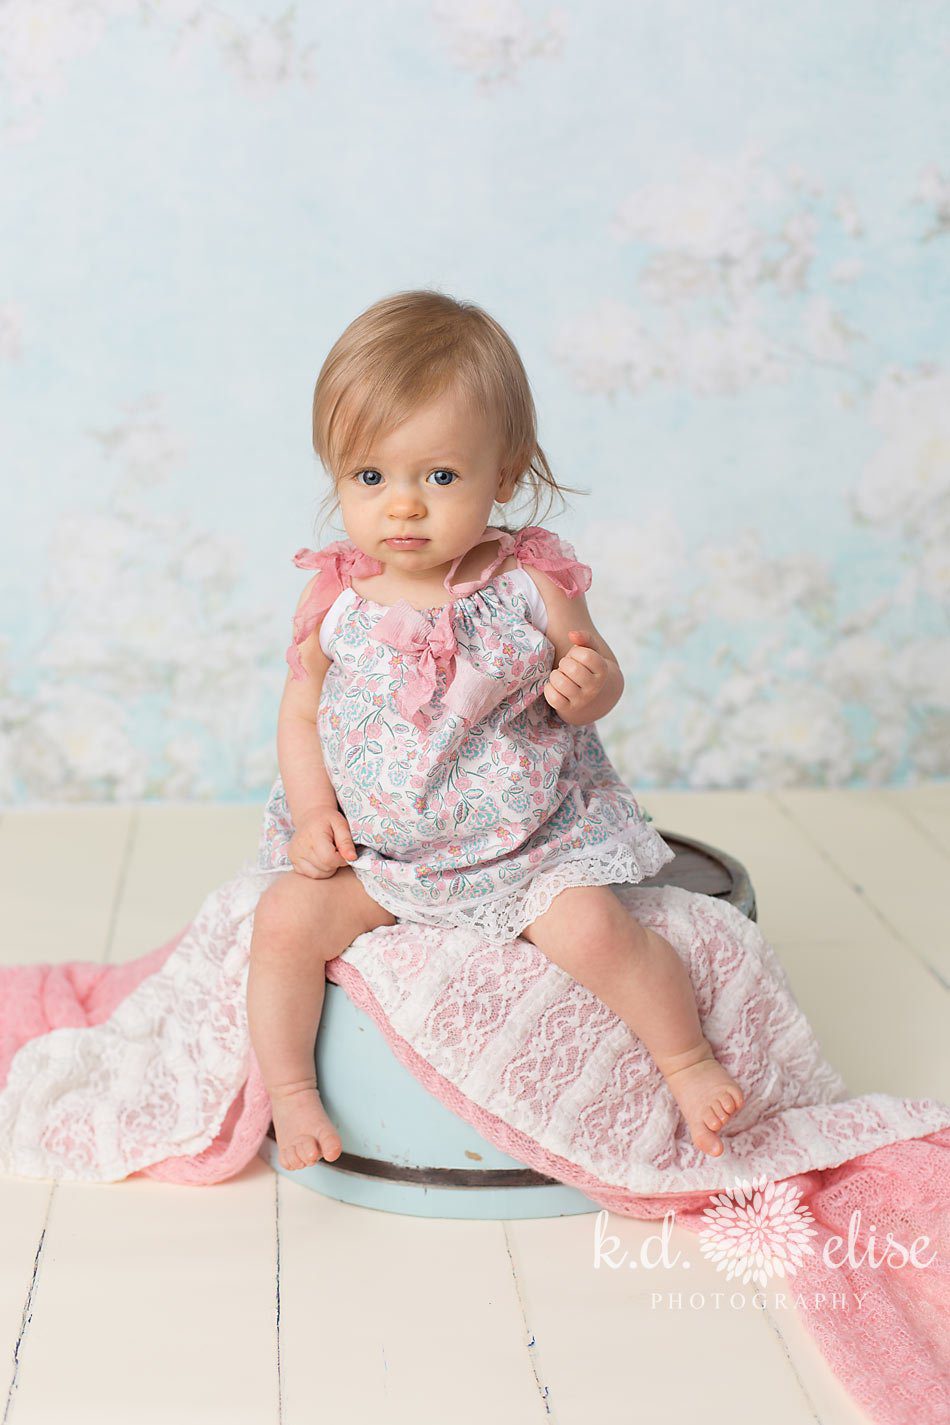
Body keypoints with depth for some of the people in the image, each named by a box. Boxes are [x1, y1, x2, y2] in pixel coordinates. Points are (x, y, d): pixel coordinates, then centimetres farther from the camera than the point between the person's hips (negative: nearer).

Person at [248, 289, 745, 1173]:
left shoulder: (532, 585, -11)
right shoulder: (335, 600, -6)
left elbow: (600, 683, 2)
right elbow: (301, 708, 6)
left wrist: (587, 686, -22)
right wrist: (313, 810, -7)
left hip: (527, 844, -2)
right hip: (369, 853, 2)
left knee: (593, 929, -22)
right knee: (285, 917, -18)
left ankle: (689, 1059, 5)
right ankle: (287, 1089, 3)